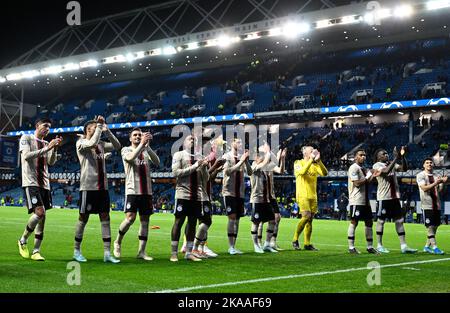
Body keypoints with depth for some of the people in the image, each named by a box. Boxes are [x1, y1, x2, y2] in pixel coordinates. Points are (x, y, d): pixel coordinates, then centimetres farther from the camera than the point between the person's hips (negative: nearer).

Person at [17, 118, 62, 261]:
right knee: (39, 212, -20)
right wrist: (46, 148, -19)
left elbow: (51, 162, 6)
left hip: (44, 184, 7)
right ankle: (23, 241, 2)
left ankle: (36, 251, 5)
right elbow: (26, 156, -14)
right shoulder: (26, 138, 2)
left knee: (42, 217, 1)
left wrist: (55, 148, -10)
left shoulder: (46, 144, 18)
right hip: (31, 183, -6)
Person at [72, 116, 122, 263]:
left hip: (102, 186, 6)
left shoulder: (100, 144, 15)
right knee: (83, 218, 2)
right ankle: (77, 251, 14)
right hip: (88, 186, -6)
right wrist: (99, 125, -14)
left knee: (105, 217, 2)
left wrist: (107, 131, 4)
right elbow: (92, 142, -24)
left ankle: (107, 252, 2)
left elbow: (117, 146, 11)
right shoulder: (81, 143, -4)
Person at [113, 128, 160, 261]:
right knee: (130, 218, -14)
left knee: (145, 220, 3)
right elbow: (130, 158, -18)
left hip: (146, 191, 4)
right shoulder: (126, 150, 5)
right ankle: (118, 242, 10)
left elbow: (157, 162, -4)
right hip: (132, 190, -4)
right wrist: (141, 144, -23)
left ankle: (141, 251, 7)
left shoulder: (146, 151, 14)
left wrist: (147, 146, -14)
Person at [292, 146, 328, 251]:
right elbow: (302, 171, -22)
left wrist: (318, 160, -12)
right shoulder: (298, 163, 0)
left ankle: (307, 244, 11)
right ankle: (295, 240, -4)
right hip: (302, 196, -6)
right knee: (306, 216, -18)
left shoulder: (315, 165, 12)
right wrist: (311, 160, -20)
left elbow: (325, 173, -4)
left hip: (313, 196, 6)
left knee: (310, 219, 5)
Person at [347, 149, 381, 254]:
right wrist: (368, 177, -12)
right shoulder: (354, 168, -10)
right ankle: (351, 247, 0)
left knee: (369, 222, 8)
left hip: (365, 200, 9)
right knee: (354, 222, -5)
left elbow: (367, 183, 14)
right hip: (356, 201, -9)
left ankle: (370, 247, 14)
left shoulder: (364, 169, 17)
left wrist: (373, 176, -1)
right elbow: (357, 183, -18)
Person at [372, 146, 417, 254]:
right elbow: (386, 171, -26)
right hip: (383, 198, -7)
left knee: (399, 220, 4)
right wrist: (396, 158, -26)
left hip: (395, 197, 7)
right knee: (381, 220, 1)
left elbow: (404, 168, 2)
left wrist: (402, 156, -11)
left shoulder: (392, 164, 14)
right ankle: (379, 245, 10)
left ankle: (403, 246, 5)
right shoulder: (377, 165, -6)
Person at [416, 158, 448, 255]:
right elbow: (424, 188, -15)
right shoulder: (420, 175, -3)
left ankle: (427, 246, 18)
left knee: (435, 225, 8)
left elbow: (440, 190, 9)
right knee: (430, 226, -8)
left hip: (436, 204, 6)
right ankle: (434, 247, -10)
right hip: (427, 205, -6)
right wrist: (435, 183, -26)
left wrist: (443, 183, -10)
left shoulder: (436, 176, 14)